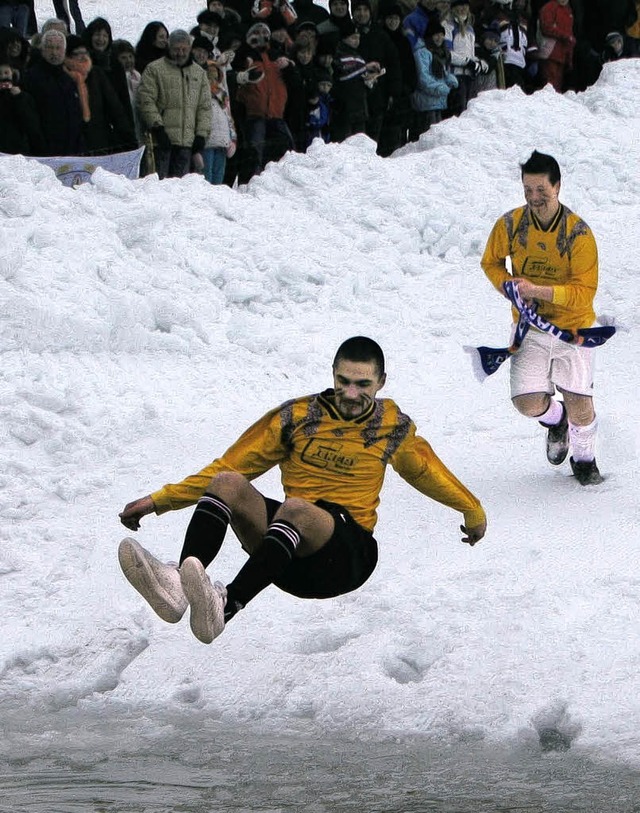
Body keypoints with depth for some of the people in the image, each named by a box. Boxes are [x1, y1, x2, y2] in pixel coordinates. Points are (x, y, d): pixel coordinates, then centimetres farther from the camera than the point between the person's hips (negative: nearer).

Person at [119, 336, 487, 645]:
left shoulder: (392, 426, 11)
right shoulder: (298, 416, 11)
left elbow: (427, 471, 29)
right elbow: (231, 464, 13)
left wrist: (473, 512, 44)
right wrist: (161, 500, 8)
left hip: (348, 553, -3)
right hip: (286, 551, 3)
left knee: (295, 509, -37)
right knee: (227, 482, -25)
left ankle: (228, 603, -60)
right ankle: (179, 583, -51)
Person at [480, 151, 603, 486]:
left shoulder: (579, 233, -17)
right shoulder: (510, 225, -9)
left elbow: (585, 292, -18)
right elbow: (491, 262, 10)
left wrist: (538, 291, -29)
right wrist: (507, 284, -11)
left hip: (573, 326, -2)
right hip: (530, 328, 2)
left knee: (579, 405, -6)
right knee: (528, 402, -11)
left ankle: (584, 459, 26)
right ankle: (556, 419, 27)